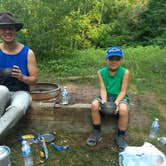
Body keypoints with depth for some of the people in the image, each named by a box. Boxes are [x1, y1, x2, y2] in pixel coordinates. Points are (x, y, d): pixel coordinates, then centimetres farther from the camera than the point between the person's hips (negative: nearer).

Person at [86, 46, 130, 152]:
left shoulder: (125, 72, -15)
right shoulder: (101, 72, -7)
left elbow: (123, 91, -15)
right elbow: (103, 89, -11)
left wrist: (116, 102, -31)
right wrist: (104, 101, -29)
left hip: (120, 97, -2)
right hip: (107, 96, 3)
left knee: (123, 109, -33)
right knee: (94, 105, -25)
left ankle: (120, 136, -7)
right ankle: (97, 132, -3)